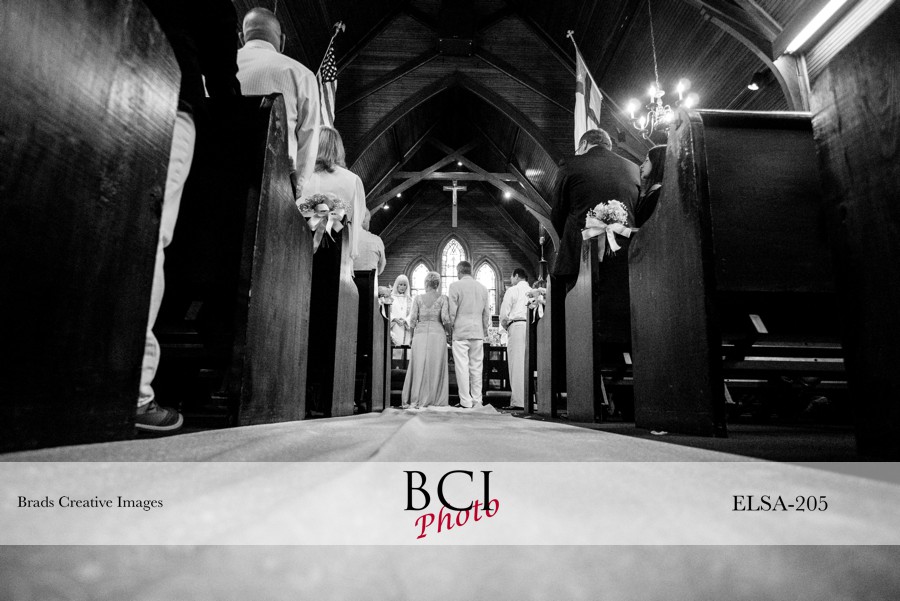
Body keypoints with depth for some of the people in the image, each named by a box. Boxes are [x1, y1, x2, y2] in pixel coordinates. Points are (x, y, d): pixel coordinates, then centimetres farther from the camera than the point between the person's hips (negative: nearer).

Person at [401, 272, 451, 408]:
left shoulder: (418, 298, 4)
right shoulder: (442, 298, 1)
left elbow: (412, 319, 1)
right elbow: (445, 318, -9)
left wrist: (413, 335, 14)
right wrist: (449, 332, 8)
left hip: (420, 334, 1)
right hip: (437, 334, 0)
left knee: (419, 366, 4)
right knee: (436, 368, 5)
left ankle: (416, 401, 1)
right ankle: (434, 400, 4)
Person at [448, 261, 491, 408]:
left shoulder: (455, 286, -4)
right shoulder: (482, 287, 10)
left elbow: (452, 310, -6)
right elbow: (486, 312, 14)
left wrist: (450, 326, 7)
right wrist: (485, 330, 23)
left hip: (461, 331, -4)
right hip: (478, 332, 4)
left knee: (462, 367, -1)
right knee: (476, 367, 9)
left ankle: (466, 401, 1)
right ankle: (477, 400, 12)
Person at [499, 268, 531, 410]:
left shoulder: (512, 291, 7)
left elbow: (504, 314, 1)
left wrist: (506, 327, 19)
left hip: (517, 326, -5)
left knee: (517, 365, -6)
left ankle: (518, 401, -9)